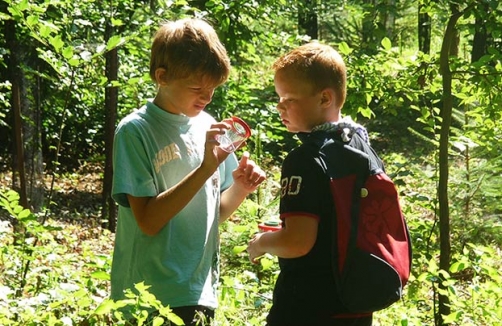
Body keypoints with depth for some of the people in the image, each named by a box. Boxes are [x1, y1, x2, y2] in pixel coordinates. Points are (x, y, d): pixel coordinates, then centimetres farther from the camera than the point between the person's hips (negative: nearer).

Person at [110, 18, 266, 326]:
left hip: (201, 292, 6)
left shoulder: (208, 126, 5)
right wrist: (205, 169, -23)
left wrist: (240, 187, -7)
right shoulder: (135, 131, -11)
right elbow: (148, 221, -18)